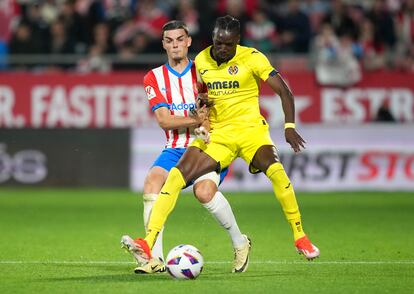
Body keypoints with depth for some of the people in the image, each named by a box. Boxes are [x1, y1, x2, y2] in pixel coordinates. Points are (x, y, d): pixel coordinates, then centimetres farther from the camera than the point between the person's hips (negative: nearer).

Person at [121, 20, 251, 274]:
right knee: (152, 182, -26)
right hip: (175, 149, 2)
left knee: (204, 190, -30)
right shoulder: (154, 78, 7)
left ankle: (240, 243, -7)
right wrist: (197, 120, -17)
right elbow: (164, 120, -5)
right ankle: (155, 258, -29)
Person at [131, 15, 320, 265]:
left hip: (250, 128, -3)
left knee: (276, 171, -31)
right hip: (217, 134, 3)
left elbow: (284, 91, -7)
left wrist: (290, 126, -19)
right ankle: (148, 243, -17)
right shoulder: (201, 61, 5)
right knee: (178, 174, -16)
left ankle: (300, 237, -14)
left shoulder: (252, 58, -7)